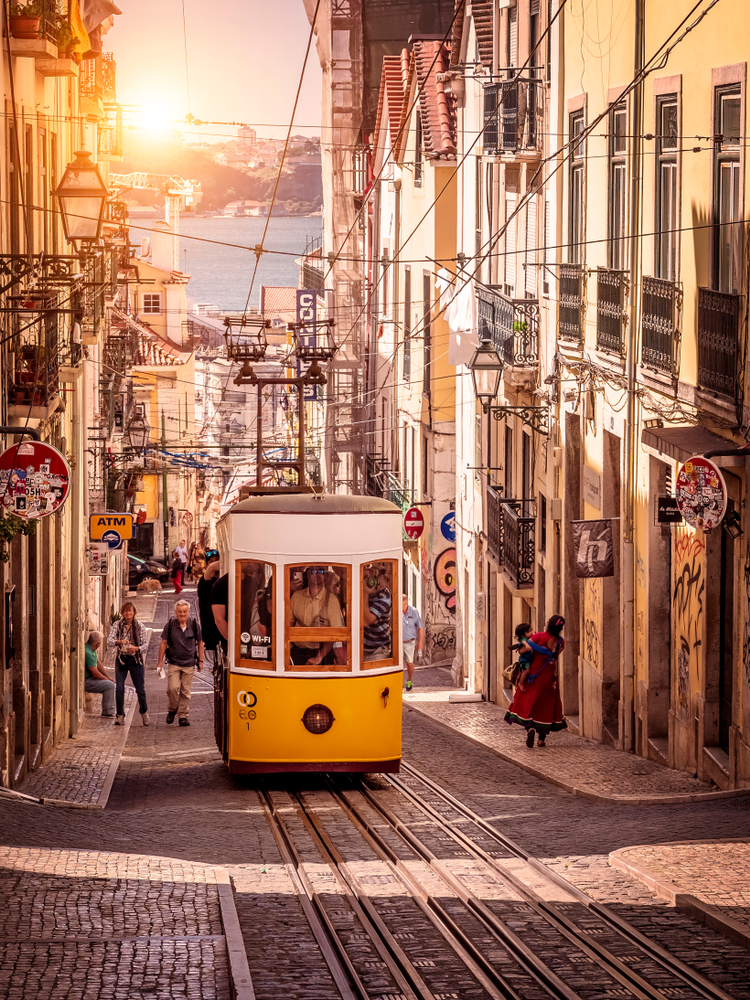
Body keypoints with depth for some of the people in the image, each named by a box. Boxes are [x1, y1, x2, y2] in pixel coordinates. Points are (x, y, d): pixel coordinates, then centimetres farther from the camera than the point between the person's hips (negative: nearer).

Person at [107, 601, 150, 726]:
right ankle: (120, 716, 1)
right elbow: (109, 640, -10)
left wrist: (137, 648, -24)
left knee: (140, 689, 4)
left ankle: (144, 713, 27)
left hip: (136, 660, -1)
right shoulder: (117, 625, 0)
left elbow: (145, 644, -3)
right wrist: (119, 642, -31)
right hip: (121, 660, 1)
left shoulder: (139, 626, -3)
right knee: (119, 689, -9)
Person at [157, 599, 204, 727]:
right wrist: (160, 661, 1)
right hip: (174, 663, -1)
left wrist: (200, 661, 9)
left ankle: (183, 715, 12)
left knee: (186, 692, 2)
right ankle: (172, 710, 10)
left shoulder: (194, 625, -1)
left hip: (189, 664, 1)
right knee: (173, 688, -14)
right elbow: (163, 643, 3)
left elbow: (200, 643, 10)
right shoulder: (170, 625, -3)